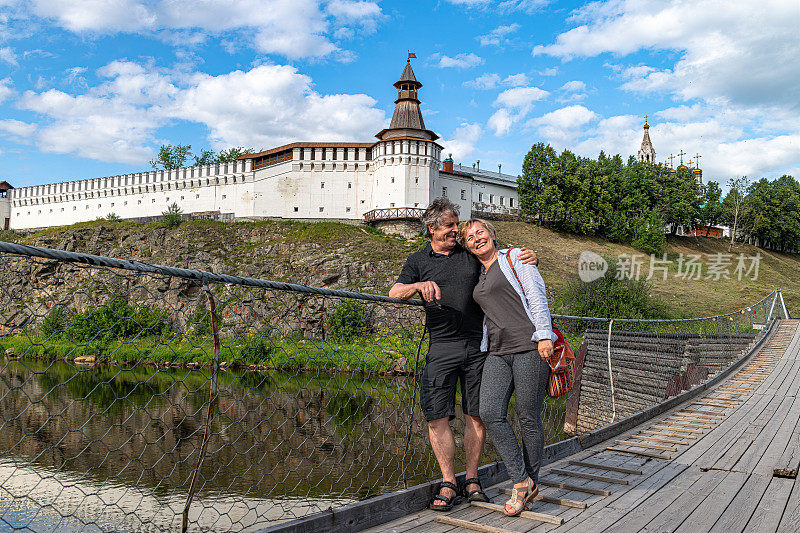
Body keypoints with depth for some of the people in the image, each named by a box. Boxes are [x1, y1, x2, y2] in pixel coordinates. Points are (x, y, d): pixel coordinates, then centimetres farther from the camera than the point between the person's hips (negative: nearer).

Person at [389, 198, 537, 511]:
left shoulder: (472, 254, 13)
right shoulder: (418, 261, 11)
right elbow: (394, 293, -1)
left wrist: (530, 258, -2)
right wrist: (419, 285, -21)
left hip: (478, 345, 1)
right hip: (442, 347, -1)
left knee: (476, 415, 3)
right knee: (438, 416, -7)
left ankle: (472, 480, 17)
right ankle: (448, 485, 5)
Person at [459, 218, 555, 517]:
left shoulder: (515, 258, 6)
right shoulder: (478, 277, 23)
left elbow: (536, 295, -4)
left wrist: (544, 335, -15)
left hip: (529, 347, -5)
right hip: (497, 353, 6)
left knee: (528, 418, -2)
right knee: (490, 413, -12)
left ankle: (531, 481, 16)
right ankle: (521, 482, -1)